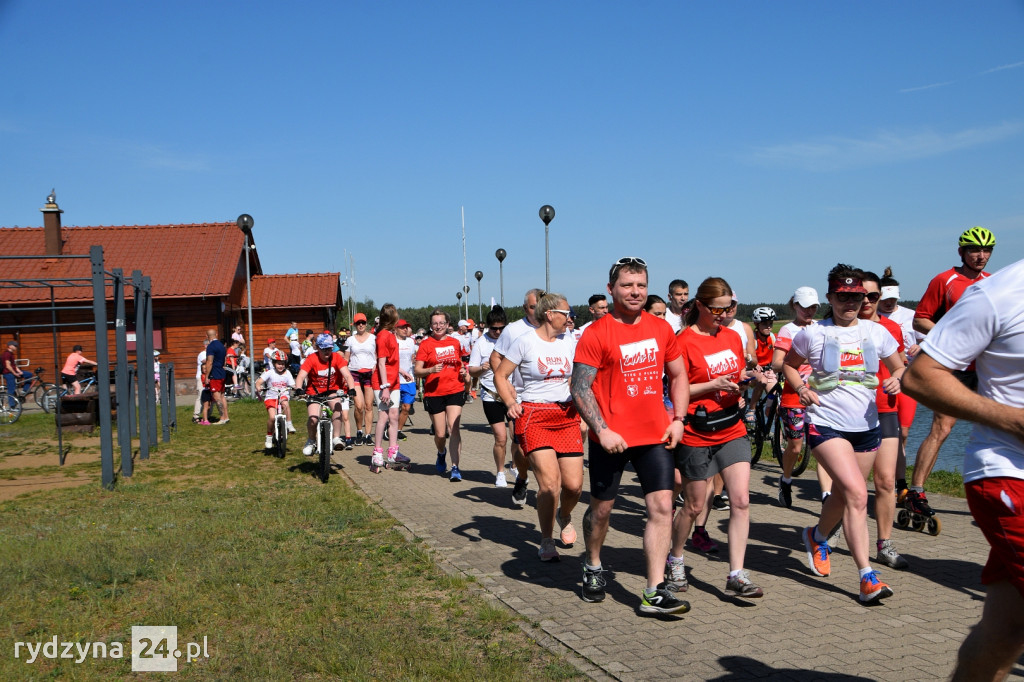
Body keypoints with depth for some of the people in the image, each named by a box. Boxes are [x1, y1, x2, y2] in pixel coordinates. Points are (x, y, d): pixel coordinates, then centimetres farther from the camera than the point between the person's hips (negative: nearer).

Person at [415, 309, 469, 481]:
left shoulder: (455, 342, 10)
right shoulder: (426, 344, -1)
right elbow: (417, 371, -6)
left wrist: (463, 372, 6)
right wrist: (431, 370, -24)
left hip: (455, 391, 2)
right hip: (434, 393, -1)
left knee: (453, 427, -13)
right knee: (440, 433, 3)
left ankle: (455, 468, -12)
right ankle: (441, 453, 38)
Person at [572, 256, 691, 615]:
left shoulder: (661, 328, 7)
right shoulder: (596, 334, -8)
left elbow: (678, 376, 16)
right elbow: (580, 388, -11)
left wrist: (678, 419, 3)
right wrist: (602, 431, -19)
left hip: (655, 436, 4)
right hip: (611, 438, -3)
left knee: (662, 506, -5)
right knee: (601, 508, 11)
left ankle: (655, 592, -1)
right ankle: (593, 568, 37)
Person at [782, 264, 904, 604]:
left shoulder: (876, 332, 5)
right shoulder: (813, 334, -2)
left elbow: (900, 368, 16)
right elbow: (789, 365, 11)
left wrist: (897, 380, -8)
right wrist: (801, 388, -7)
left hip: (867, 426, 5)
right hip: (827, 425, -4)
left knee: (844, 494, 16)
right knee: (857, 494, -19)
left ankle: (817, 536, 47)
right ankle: (867, 578, -16)